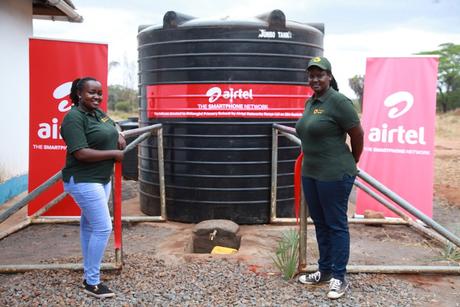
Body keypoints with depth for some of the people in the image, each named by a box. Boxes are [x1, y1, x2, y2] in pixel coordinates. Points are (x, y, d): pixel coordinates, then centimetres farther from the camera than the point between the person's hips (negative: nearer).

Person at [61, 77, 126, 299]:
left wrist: (119, 137, 5)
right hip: (84, 181, -9)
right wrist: (115, 154, -18)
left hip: (102, 179, 9)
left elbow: (112, 128, 28)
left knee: (89, 226, 16)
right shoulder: (74, 118, -18)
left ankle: (88, 276, 28)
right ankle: (92, 283, 4)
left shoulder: (99, 112, 8)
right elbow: (81, 153, -26)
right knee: (103, 228, -9)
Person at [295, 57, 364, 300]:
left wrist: (351, 163, 3)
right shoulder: (310, 102, 11)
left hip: (335, 174, -8)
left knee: (336, 225, 3)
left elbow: (358, 135, -10)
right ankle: (324, 271, 31)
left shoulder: (338, 101, -13)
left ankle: (339, 278, 15)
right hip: (310, 173, 8)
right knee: (320, 224, 17)